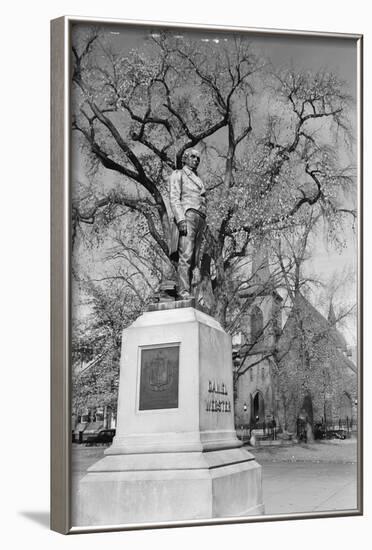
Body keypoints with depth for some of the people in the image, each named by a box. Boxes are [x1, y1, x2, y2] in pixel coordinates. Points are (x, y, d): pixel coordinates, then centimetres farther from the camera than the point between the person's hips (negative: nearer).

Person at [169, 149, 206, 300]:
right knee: (185, 256, -19)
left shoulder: (197, 180, 30)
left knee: (195, 259, -2)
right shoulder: (177, 174, 9)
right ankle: (184, 293, -27)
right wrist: (180, 219, -19)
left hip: (199, 219, 7)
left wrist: (201, 229, 17)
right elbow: (174, 198, -5)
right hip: (187, 216, -7)